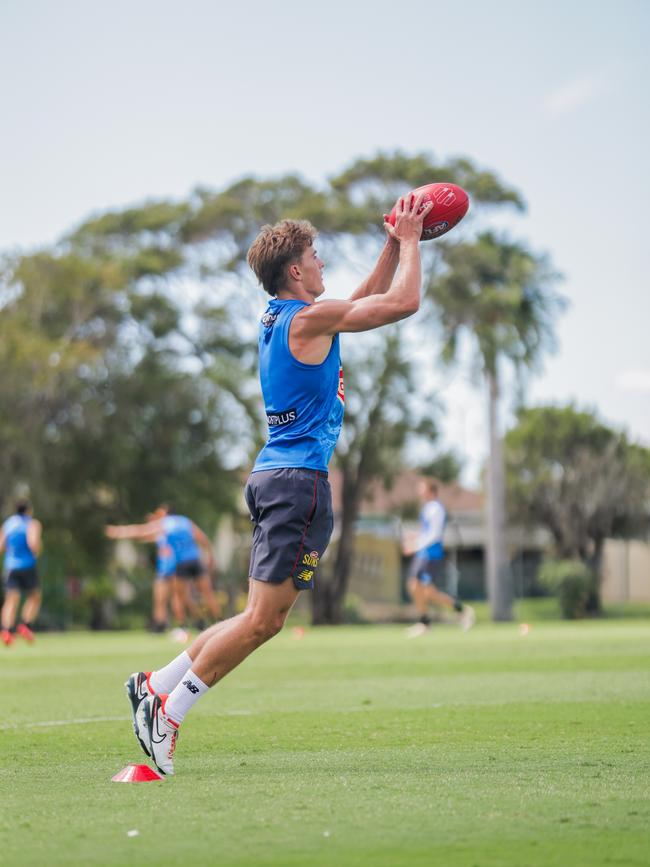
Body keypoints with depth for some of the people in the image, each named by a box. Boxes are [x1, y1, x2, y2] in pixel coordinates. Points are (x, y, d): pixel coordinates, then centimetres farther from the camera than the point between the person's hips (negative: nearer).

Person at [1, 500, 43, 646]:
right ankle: (25, 625, -3)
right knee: (34, 597, 15)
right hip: (27, 565, -3)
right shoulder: (32, 524, -2)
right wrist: (36, 552, 2)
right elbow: (33, 542, -19)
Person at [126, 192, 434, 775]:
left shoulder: (279, 318, 17)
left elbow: (367, 299, 31)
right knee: (262, 619, -8)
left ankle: (157, 686, 13)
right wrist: (409, 241, 2)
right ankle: (168, 712, -5)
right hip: (299, 480, -10)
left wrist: (395, 246, 24)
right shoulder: (307, 319, -11)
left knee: (265, 621, 12)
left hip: (274, 478, 10)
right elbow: (403, 303, -11)